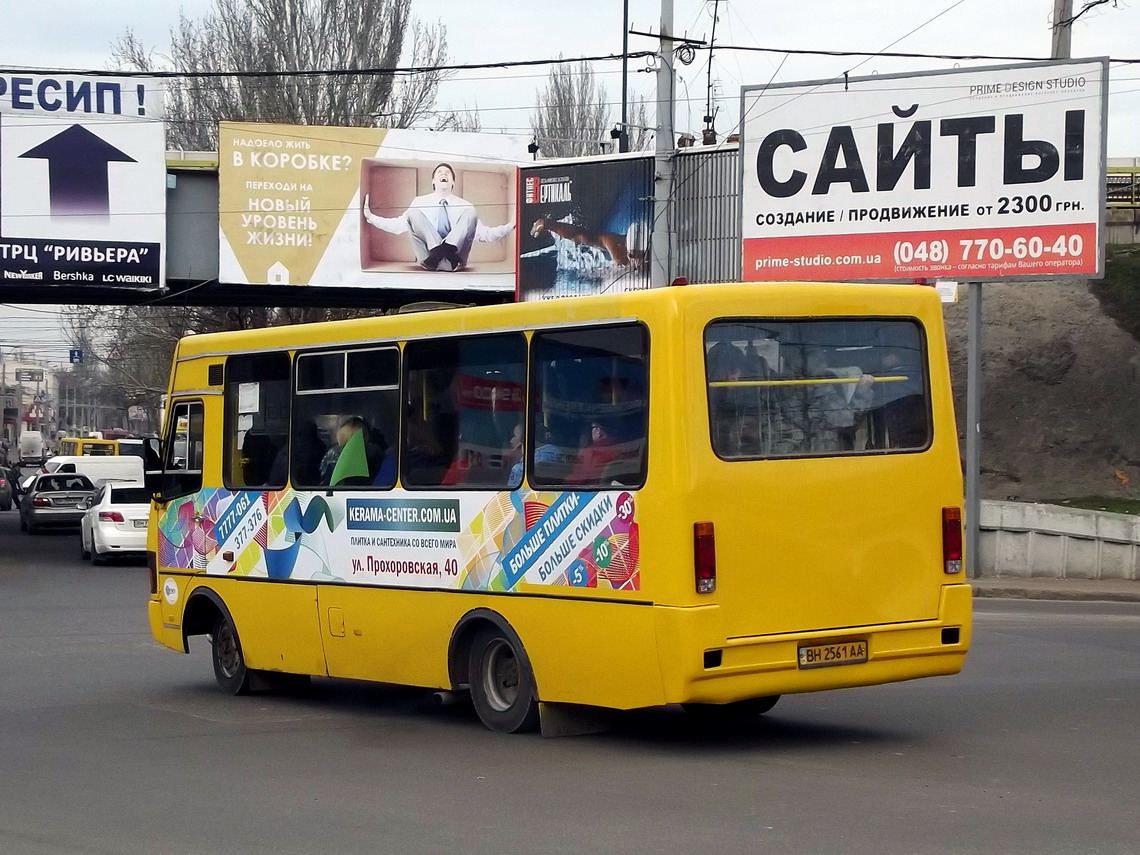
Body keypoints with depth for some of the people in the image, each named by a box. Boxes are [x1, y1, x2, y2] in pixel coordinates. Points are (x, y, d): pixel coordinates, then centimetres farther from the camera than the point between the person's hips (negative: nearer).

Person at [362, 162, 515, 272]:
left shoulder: (464, 206, 21)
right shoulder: (420, 202, 20)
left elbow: (483, 233, 15)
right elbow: (399, 225, 14)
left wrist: (510, 227, 2)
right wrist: (370, 217, 3)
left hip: (455, 261, 0)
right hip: (430, 261, 0)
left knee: (470, 212, -13)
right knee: (413, 212, -16)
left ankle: (448, 249, -35)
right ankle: (437, 252, -36)